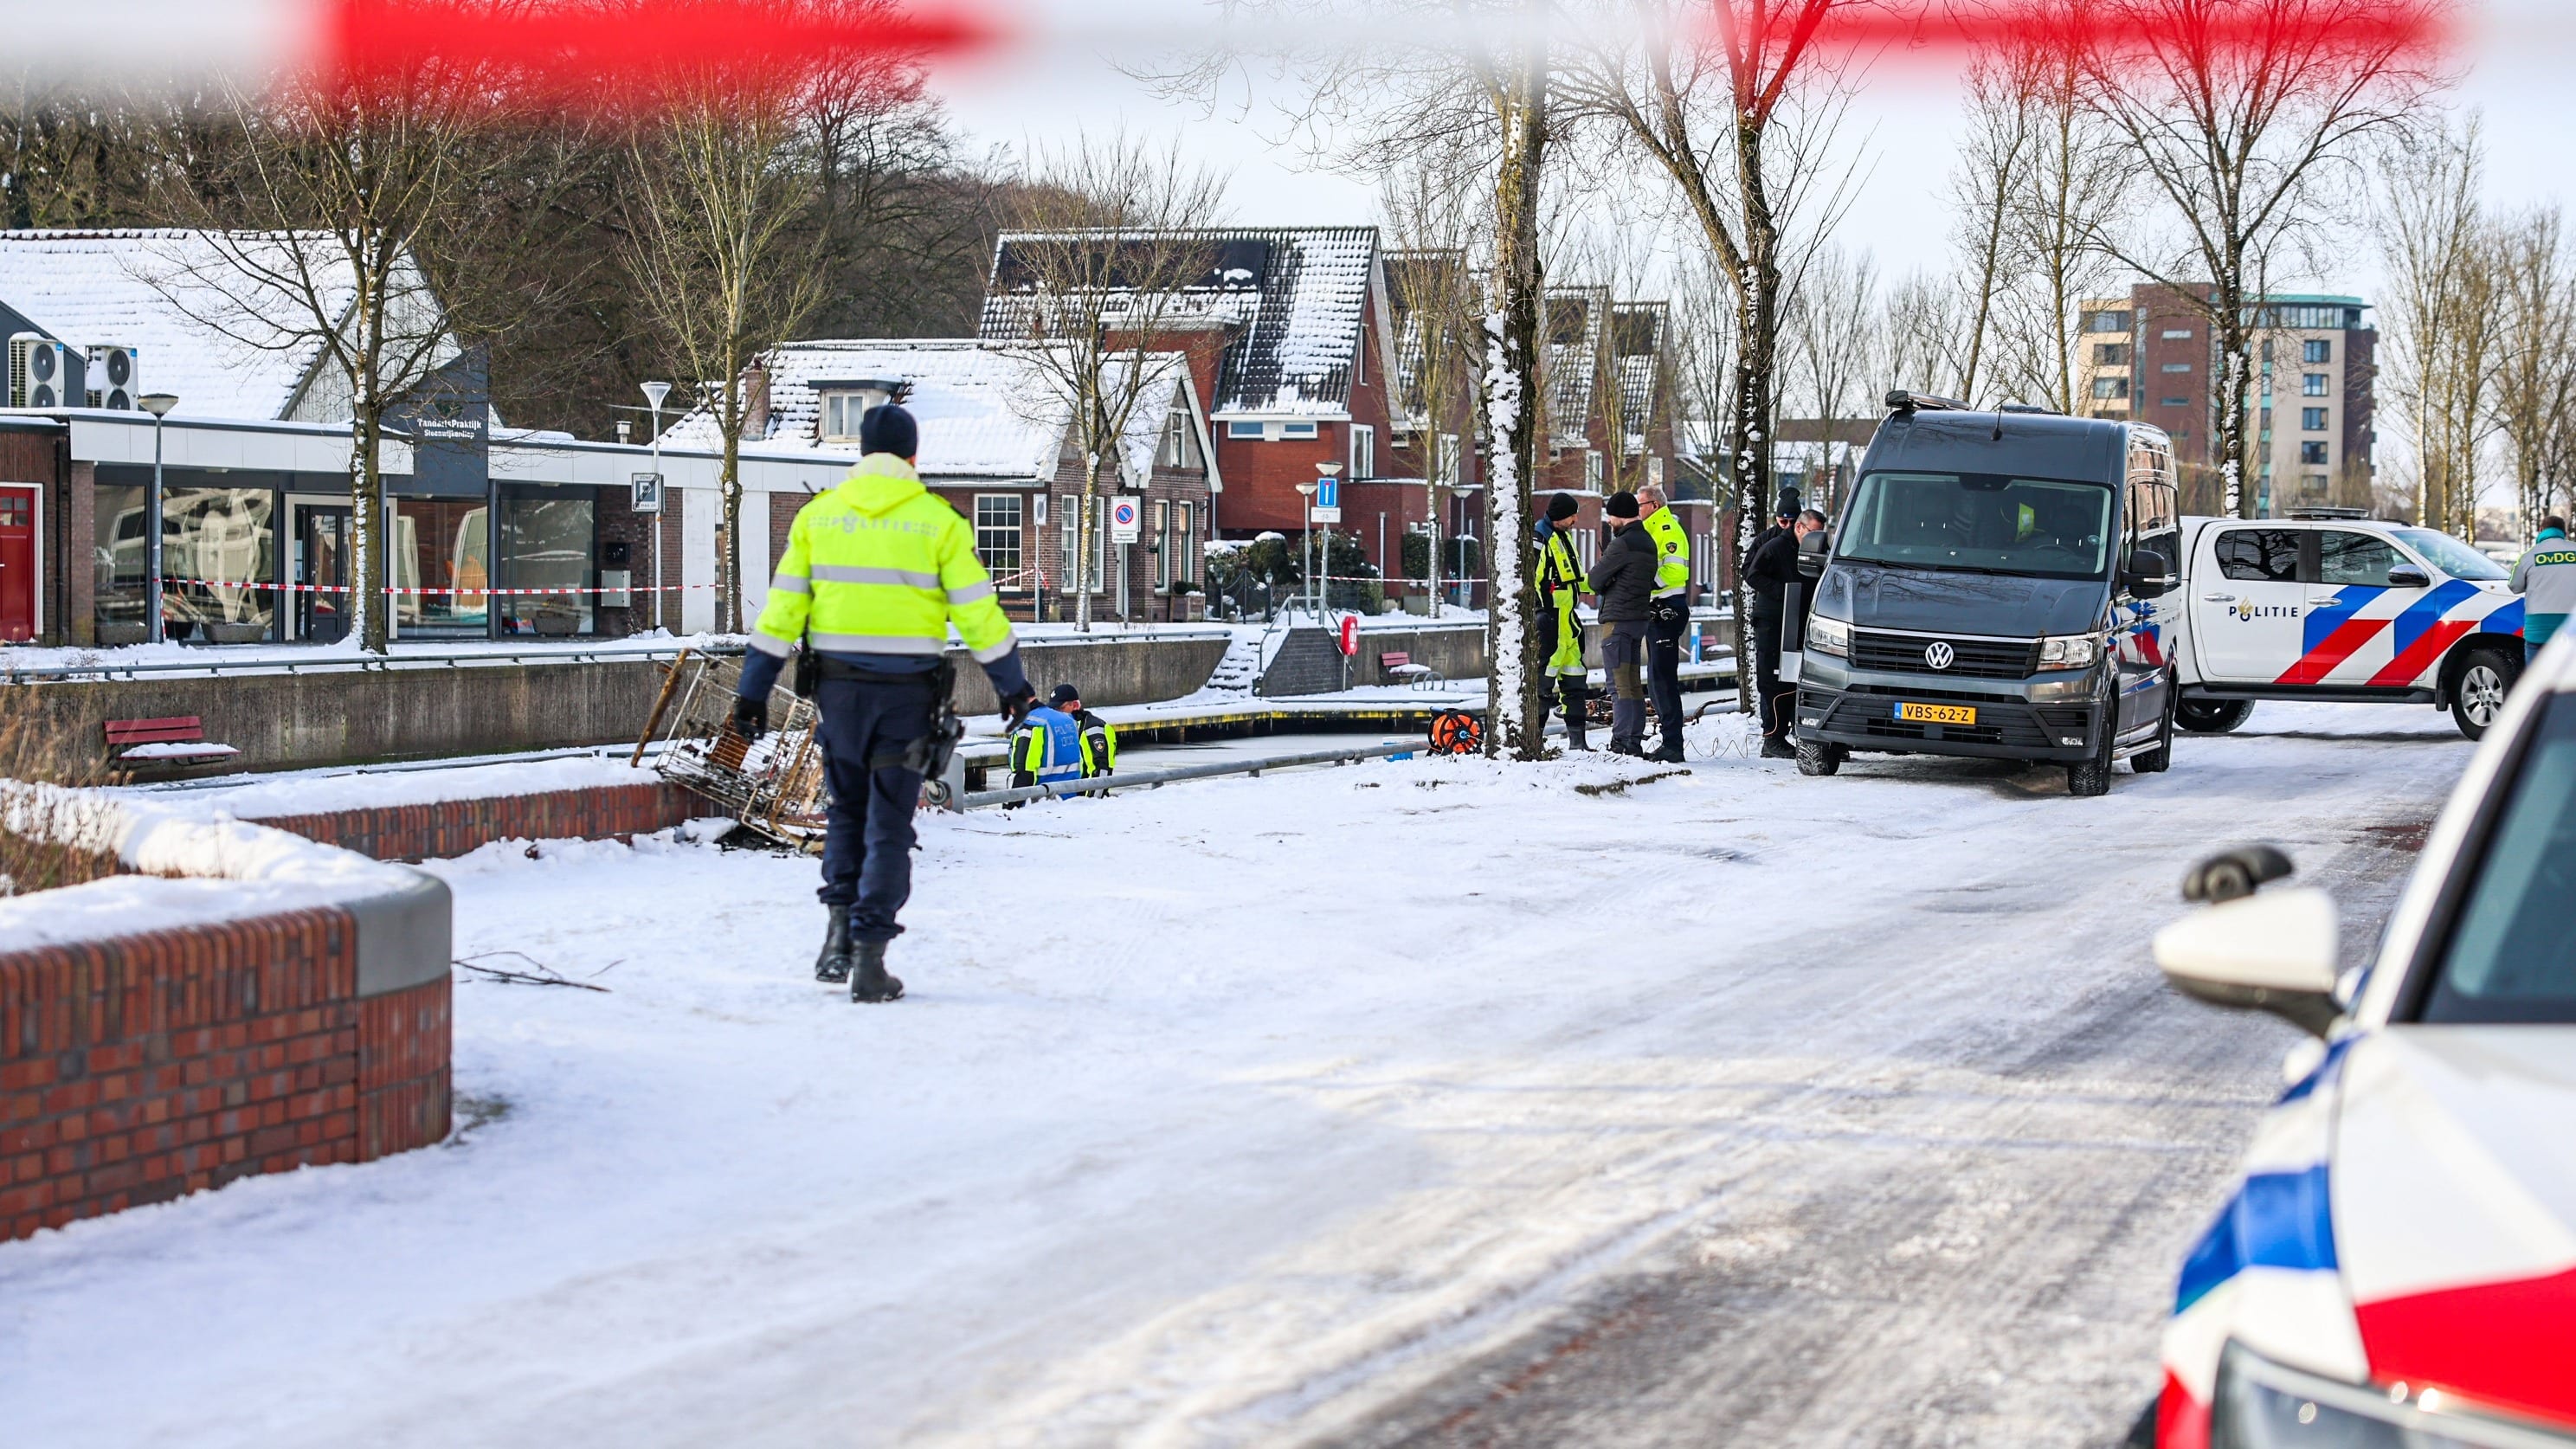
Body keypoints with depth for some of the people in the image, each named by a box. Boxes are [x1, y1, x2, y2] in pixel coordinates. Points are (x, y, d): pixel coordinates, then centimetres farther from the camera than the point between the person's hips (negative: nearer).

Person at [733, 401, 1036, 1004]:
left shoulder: (818, 515, 2)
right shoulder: (937, 521, -3)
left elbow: (783, 606, 1)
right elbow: (977, 611, -4)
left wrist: (753, 689, 5)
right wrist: (1012, 684, 7)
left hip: (838, 687, 2)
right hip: (908, 691, -2)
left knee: (847, 810, 20)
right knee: (889, 825, 5)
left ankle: (840, 932, 8)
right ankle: (870, 960, -1)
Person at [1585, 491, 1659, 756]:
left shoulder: (1623, 543, -14)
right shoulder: (1648, 542, 15)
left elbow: (1594, 580, -10)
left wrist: (1597, 582, 14)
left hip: (1618, 620, -9)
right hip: (1639, 618, 9)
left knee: (1619, 684, -8)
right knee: (1634, 683, 12)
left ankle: (1621, 741, -10)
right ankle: (1636, 740, 14)